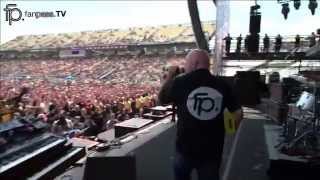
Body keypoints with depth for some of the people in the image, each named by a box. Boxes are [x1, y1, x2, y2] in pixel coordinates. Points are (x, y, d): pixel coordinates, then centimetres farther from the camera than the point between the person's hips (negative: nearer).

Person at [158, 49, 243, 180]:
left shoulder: (180, 82, -10)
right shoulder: (222, 85, -4)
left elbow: (161, 100, 6)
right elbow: (238, 113, 1)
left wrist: (169, 77, 14)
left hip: (186, 147, -1)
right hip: (213, 150, 2)